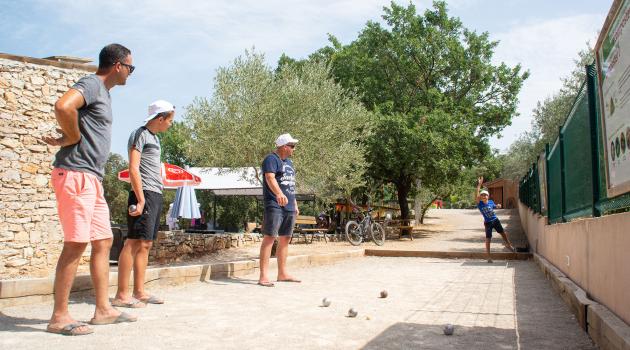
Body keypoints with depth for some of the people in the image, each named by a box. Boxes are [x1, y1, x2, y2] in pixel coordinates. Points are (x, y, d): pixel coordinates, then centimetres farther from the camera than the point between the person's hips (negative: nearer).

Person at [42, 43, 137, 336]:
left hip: (92, 178, 10)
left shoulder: (104, 92, 22)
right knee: (76, 243, -8)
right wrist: (73, 138, -14)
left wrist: (67, 139, 4)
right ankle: (59, 317, 0)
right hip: (76, 173, -10)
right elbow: (63, 106, -28)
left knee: (103, 241, 9)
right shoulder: (91, 84, -8)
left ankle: (103, 309, 15)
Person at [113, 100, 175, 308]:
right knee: (135, 242, -10)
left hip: (156, 196, 9)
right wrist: (141, 199, -17)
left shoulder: (155, 138, 22)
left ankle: (139, 292, 13)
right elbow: (133, 169, -12)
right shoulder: (140, 134, -3)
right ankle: (121, 294, -7)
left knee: (146, 244, 8)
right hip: (144, 194, -9)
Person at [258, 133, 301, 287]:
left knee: (285, 239, 12)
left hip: (289, 207, 9)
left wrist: (295, 204, 23)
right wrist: (279, 194, -43)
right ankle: (263, 276, -11)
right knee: (269, 238, -11)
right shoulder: (271, 159, -9)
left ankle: (282, 274, 21)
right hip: (274, 206, -9)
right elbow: (270, 178, -26)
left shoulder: (288, 162, 20)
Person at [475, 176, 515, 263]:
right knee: (488, 239, -3)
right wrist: (479, 185, -33)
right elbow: (477, 196, -31)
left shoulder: (491, 202, -3)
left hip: (495, 220, 4)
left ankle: (508, 245, 49)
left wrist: (497, 206, -6)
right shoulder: (480, 204, -15)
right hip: (488, 223, -4)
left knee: (503, 233, 21)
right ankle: (488, 257, 5)